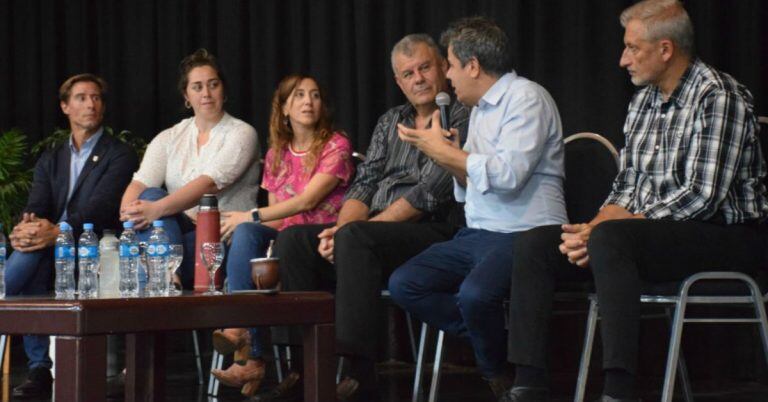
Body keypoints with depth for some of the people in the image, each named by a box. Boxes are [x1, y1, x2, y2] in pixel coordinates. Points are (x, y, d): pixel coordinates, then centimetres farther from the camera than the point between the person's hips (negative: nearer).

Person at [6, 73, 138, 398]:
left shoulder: (120, 155, 5)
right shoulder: (50, 160, 22)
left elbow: (101, 207, -12)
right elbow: (36, 207, 6)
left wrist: (57, 233, -30)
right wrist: (28, 227, -21)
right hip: (54, 250, 4)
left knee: (34, 254, -34)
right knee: (32, 252, -33)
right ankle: (40, 368, -30)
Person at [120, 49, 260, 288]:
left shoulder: (241, 134, 1)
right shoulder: (169, 139, 16)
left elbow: (209, 185, -16)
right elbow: (140, 184, 0)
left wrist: (157, 209, -31)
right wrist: (128, 213, -26)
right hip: (183, 229, 5)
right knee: (151, 196, -27)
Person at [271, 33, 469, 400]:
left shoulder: (461, 118, -2)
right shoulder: (390, 122, 23)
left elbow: (429, 193, -12)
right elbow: (364, 184, 16)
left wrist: (350, 232, -15)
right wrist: (341, 227, -9)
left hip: (432, 231, -8)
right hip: (379, 230, 8)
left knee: (355, 238, -34)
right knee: (293, 240, -12)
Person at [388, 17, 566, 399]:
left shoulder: (526, 98, -8)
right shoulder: (479, 109, 18)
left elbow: (508, 173, -21)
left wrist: (444, 152, -11)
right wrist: (449, 155, 3)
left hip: (523, 235, -9)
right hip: (477, 234, 9)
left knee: (474, 293, -34)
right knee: (403, 284, -6)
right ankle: (489, 338, -6)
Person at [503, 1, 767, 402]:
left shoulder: (718, 97, -12)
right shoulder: (643, 100, 15)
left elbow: (701, 196, -21)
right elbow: (626, 186, 17)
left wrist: (600, 231, -20)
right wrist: (590, 228, -6)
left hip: (720, 236, -9)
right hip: (649, 230, 9)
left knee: (610, 240, -36)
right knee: (534, 244, -4)